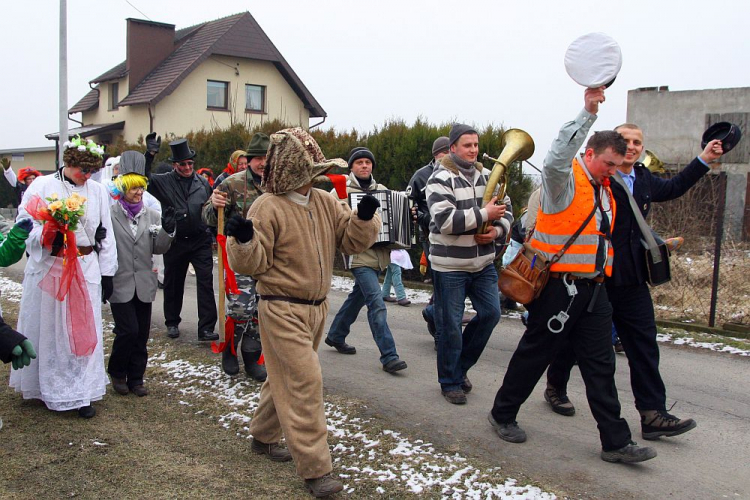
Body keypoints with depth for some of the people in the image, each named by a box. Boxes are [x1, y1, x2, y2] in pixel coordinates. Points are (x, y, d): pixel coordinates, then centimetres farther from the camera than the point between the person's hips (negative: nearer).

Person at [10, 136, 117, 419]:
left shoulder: (98, 191, 8)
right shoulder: (42, 186, -1)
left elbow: (105, 235, 10)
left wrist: (107, 274, 8)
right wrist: (46, 236, -25)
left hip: (86, 272, 2)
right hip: (47, 271, -2)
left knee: (83, 331, 4)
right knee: (47, 331, 7)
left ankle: (80, 393, 12)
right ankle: (45, 387, 24)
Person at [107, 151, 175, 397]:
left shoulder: (152, 215, 6)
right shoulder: (110, 214, -5)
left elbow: (159, 249, 4)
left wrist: (167, 230, -13)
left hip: (144, 284, 4)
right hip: (120, 283, -4)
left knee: (141, 334, 9)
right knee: (128, 330, -7)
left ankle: (135, 378, 23)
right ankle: (117, 372, 18)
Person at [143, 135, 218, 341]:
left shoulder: (203, 183, 7)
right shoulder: (164, 182, 0)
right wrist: (149, 155, -17)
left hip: (200, 241, 1)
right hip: (175, 241, 0)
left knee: (205, 282, -6)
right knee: (173, 284, 13)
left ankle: (206, 328, -4)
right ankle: (172, 322, 31)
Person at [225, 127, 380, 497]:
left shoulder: (325, 202, 6)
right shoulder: (268, 207, -14)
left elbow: (352, 241, 6)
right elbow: (252, 264, -14)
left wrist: (365, 217, -12)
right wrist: (244, 240, -34)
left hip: (316, 307, 7)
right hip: (283, 310, -7)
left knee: (286, 378, 20)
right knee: (305, 381, -10)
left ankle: (263, 436, 41)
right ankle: (314, 470, -2)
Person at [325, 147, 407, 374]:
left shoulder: (382, 190, 13)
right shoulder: (341, 191, -2)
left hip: (378, 254, 7)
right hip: (358, 255, -6)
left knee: (358, 297, 20)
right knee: (377, 303, -13)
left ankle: (336, 336, 40)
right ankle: (389, 357, -11)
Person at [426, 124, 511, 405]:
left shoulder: (488, 176, 9)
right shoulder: (440, 179, -11)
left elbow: (506, 210, 12)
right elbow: (445, 220, -24)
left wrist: (497, 230, -8)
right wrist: (484, 214, -22)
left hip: (483, 263, 6)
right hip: (450, 265, -6)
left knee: (490, 313, 6)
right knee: (450, 326, 3)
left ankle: (461, 366, 27)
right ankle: (450, 382, 19)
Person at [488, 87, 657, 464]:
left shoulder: (603, 189, 15)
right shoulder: (565, 180, -11)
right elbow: (556, 159, -36)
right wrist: (588, 113, -38)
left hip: (592, 288, 8)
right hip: (558, 287, -8)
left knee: (601, 364, 7)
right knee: (534, 354, 5)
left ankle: (615, 442, 13)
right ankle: (502, 414, 25)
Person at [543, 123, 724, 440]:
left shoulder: (644, 179, 13)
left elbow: (673, 188, 33)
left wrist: (704, 161, 32)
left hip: (632, 280, 6)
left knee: (644, 346, 2)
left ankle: (653, 415, 5)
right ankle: (555, 388, 32)